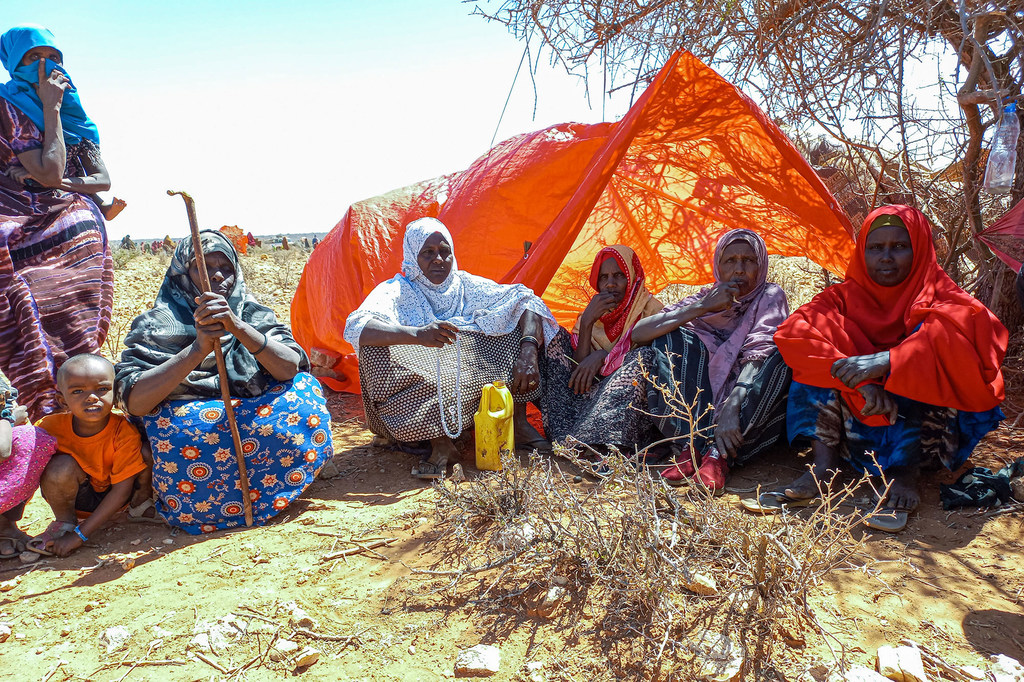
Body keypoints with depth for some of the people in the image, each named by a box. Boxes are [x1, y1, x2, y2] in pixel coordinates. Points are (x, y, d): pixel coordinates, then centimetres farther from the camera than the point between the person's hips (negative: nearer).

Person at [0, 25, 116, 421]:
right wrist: (50, 108, -8)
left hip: (80, 238, 4)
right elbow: (49, 170, -14)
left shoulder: (73, 114, 18)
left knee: (78, 339, -4)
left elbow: (103, 179, 12)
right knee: (43, 339, -15)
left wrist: (64, 184, -7)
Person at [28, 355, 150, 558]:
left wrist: (80, 534, -24)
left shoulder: (124, 431, -27)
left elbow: (121, 491, -23)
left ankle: (141, 504, 4)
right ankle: (64, 523, -2)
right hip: (76, 498, 1)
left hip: (113, 497, -1)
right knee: (61, 466, -30)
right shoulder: (52, 426, -20)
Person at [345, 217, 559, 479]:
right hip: (421, 389, -2)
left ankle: (518, 422, -9)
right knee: (375, 348, -29)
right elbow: (355, 327, -27)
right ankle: (440, 441, -26)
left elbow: (525, 300, -6)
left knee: (517, 317, -6)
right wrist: (416, 335, -45)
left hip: (476, 383, 3)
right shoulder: (396, 290, -7)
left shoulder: (466, 285, 3)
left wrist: (528, 353, -25)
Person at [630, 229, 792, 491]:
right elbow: (638, 334, -7)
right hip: (699, 405, 2)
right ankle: (692, 445, -28)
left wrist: (732, 407, -37)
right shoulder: (705, 297, 7)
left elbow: (760, 352, -20)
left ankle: (719, 455, -35)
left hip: (751, 408, -2)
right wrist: (701, 307, -15)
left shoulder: (770, 296, 0)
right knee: (670, 337, -16)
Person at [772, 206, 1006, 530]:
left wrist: (884, 362, -37)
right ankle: (823, 465, -25)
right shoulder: (845, 296, 3)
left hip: (921, 433, -2)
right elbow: (793, 332, -17)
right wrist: (862, 381, -30)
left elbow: (980, 329, -26)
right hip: (859, 427, 2)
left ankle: (905, 472, -26)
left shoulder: (936, 294, -1)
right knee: (823, 360, -16)